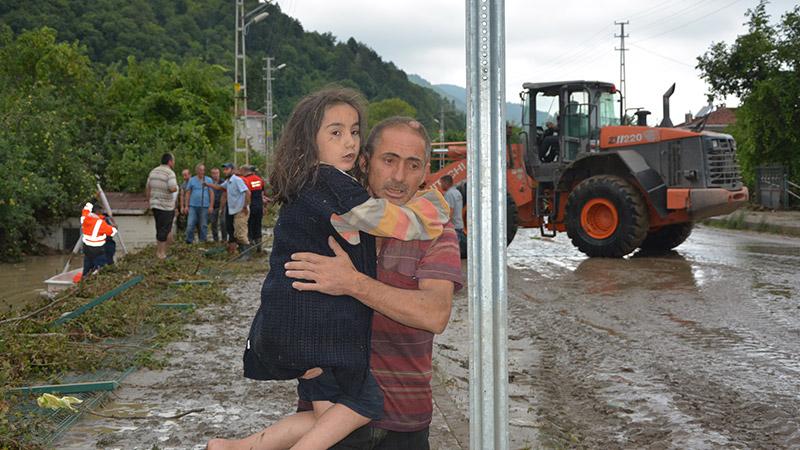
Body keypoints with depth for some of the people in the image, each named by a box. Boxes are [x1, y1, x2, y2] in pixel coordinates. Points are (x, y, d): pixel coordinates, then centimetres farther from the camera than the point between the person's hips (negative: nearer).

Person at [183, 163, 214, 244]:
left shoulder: (208, 180, 6)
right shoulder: (192, 180, 8)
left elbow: (211, 193, 3)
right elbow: (188, 193, 9)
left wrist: (211, 206, -4)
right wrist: (186, 206, 3)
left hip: (204, 207, 0)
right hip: (193, 206, 0)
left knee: (203, 226, 4)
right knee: (190, 225, -7)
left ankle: (202, 241, 13)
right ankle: (189, 241, 1)